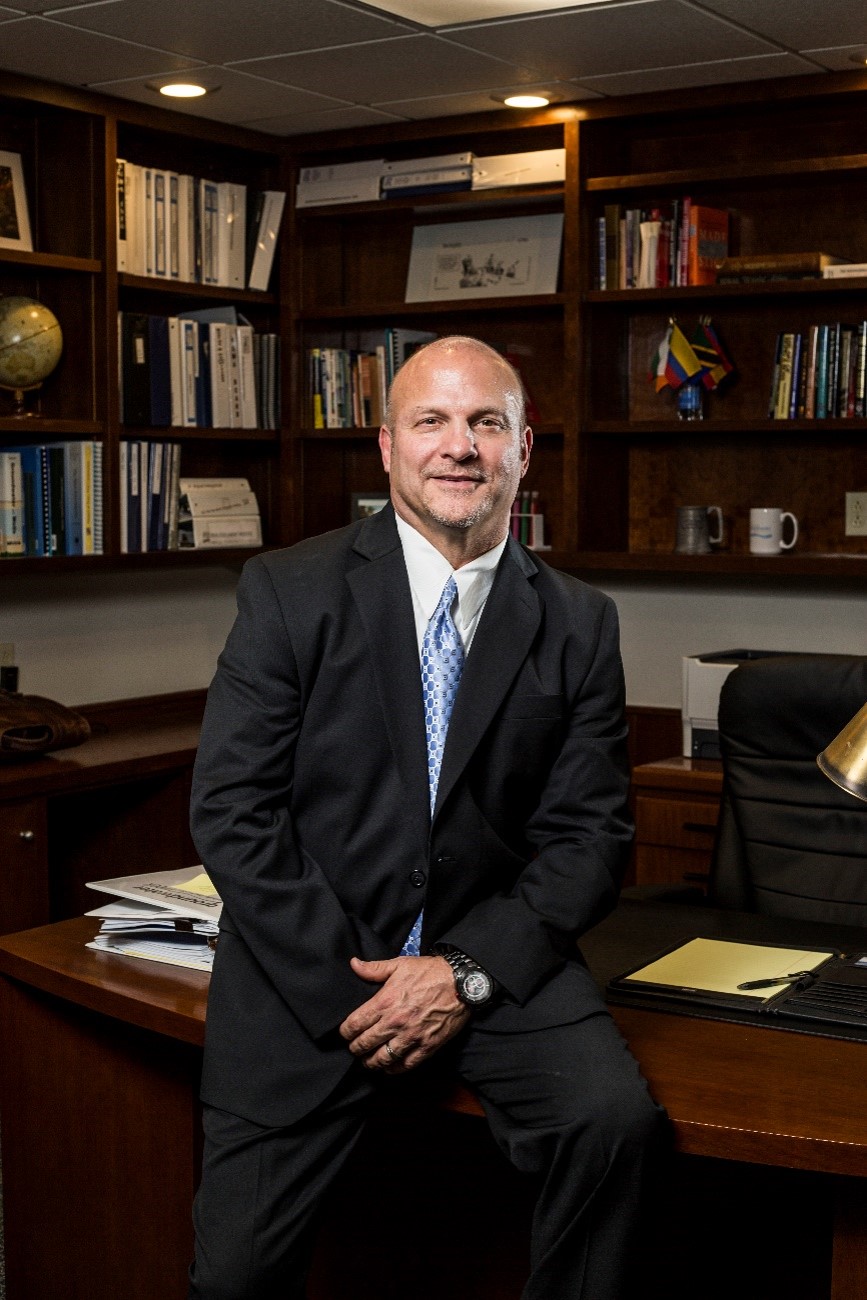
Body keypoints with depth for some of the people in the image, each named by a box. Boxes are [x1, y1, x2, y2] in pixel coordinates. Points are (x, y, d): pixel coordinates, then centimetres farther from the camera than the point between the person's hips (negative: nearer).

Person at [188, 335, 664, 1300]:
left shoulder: (579, 624, 2)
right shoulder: (288, 591, -3)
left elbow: (588, 835, 1)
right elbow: (230, 811, -7)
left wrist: (467, 971, -14)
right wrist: (348, 981, -14)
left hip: (490, 957, 1)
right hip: (310, 963, -1)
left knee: (615, 1117, -25)